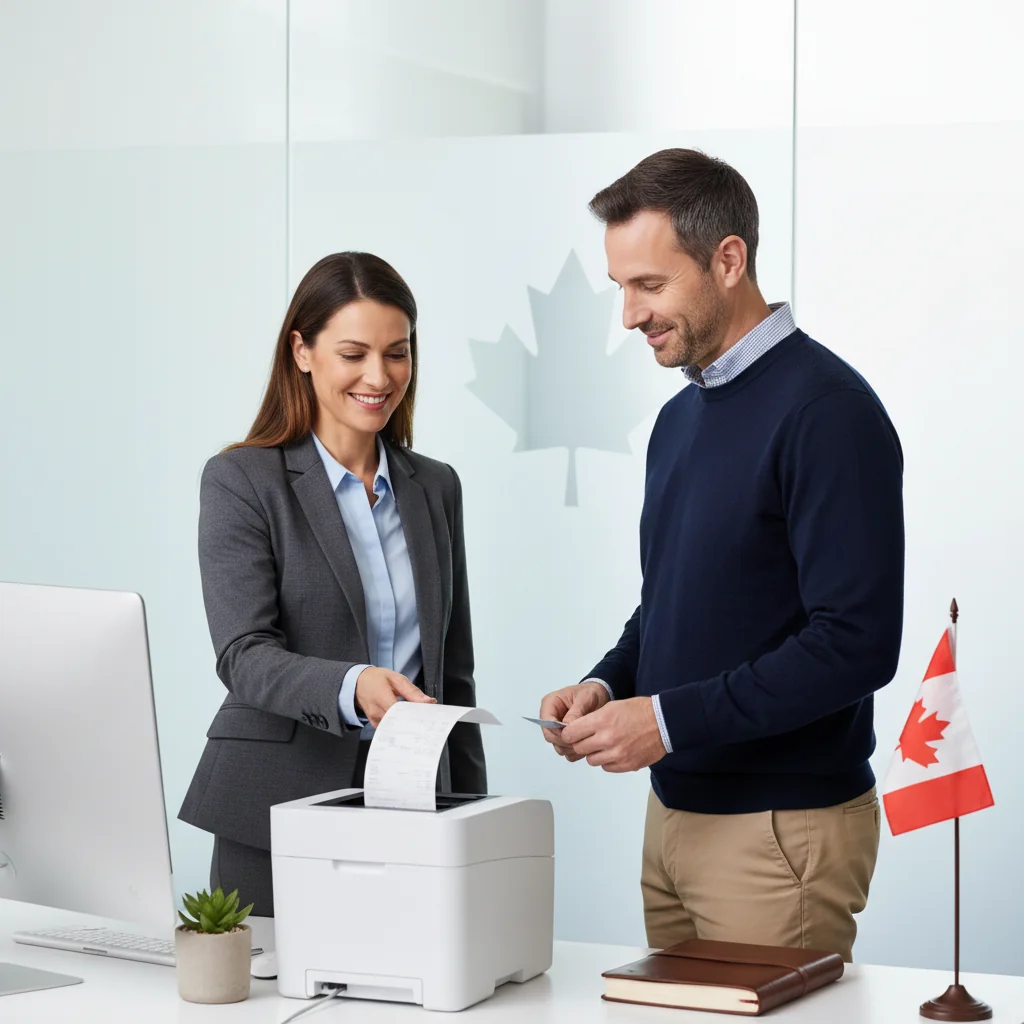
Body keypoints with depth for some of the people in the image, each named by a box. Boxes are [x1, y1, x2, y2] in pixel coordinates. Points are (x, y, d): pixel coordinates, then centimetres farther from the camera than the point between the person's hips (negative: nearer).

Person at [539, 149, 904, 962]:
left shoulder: (825, 410, -15)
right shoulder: (681, 418, 12)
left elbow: (856, 643, -21)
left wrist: (670, 719, -21)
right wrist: (607, 685, 2)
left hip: (782, 830, -8)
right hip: (677, 809, 8)